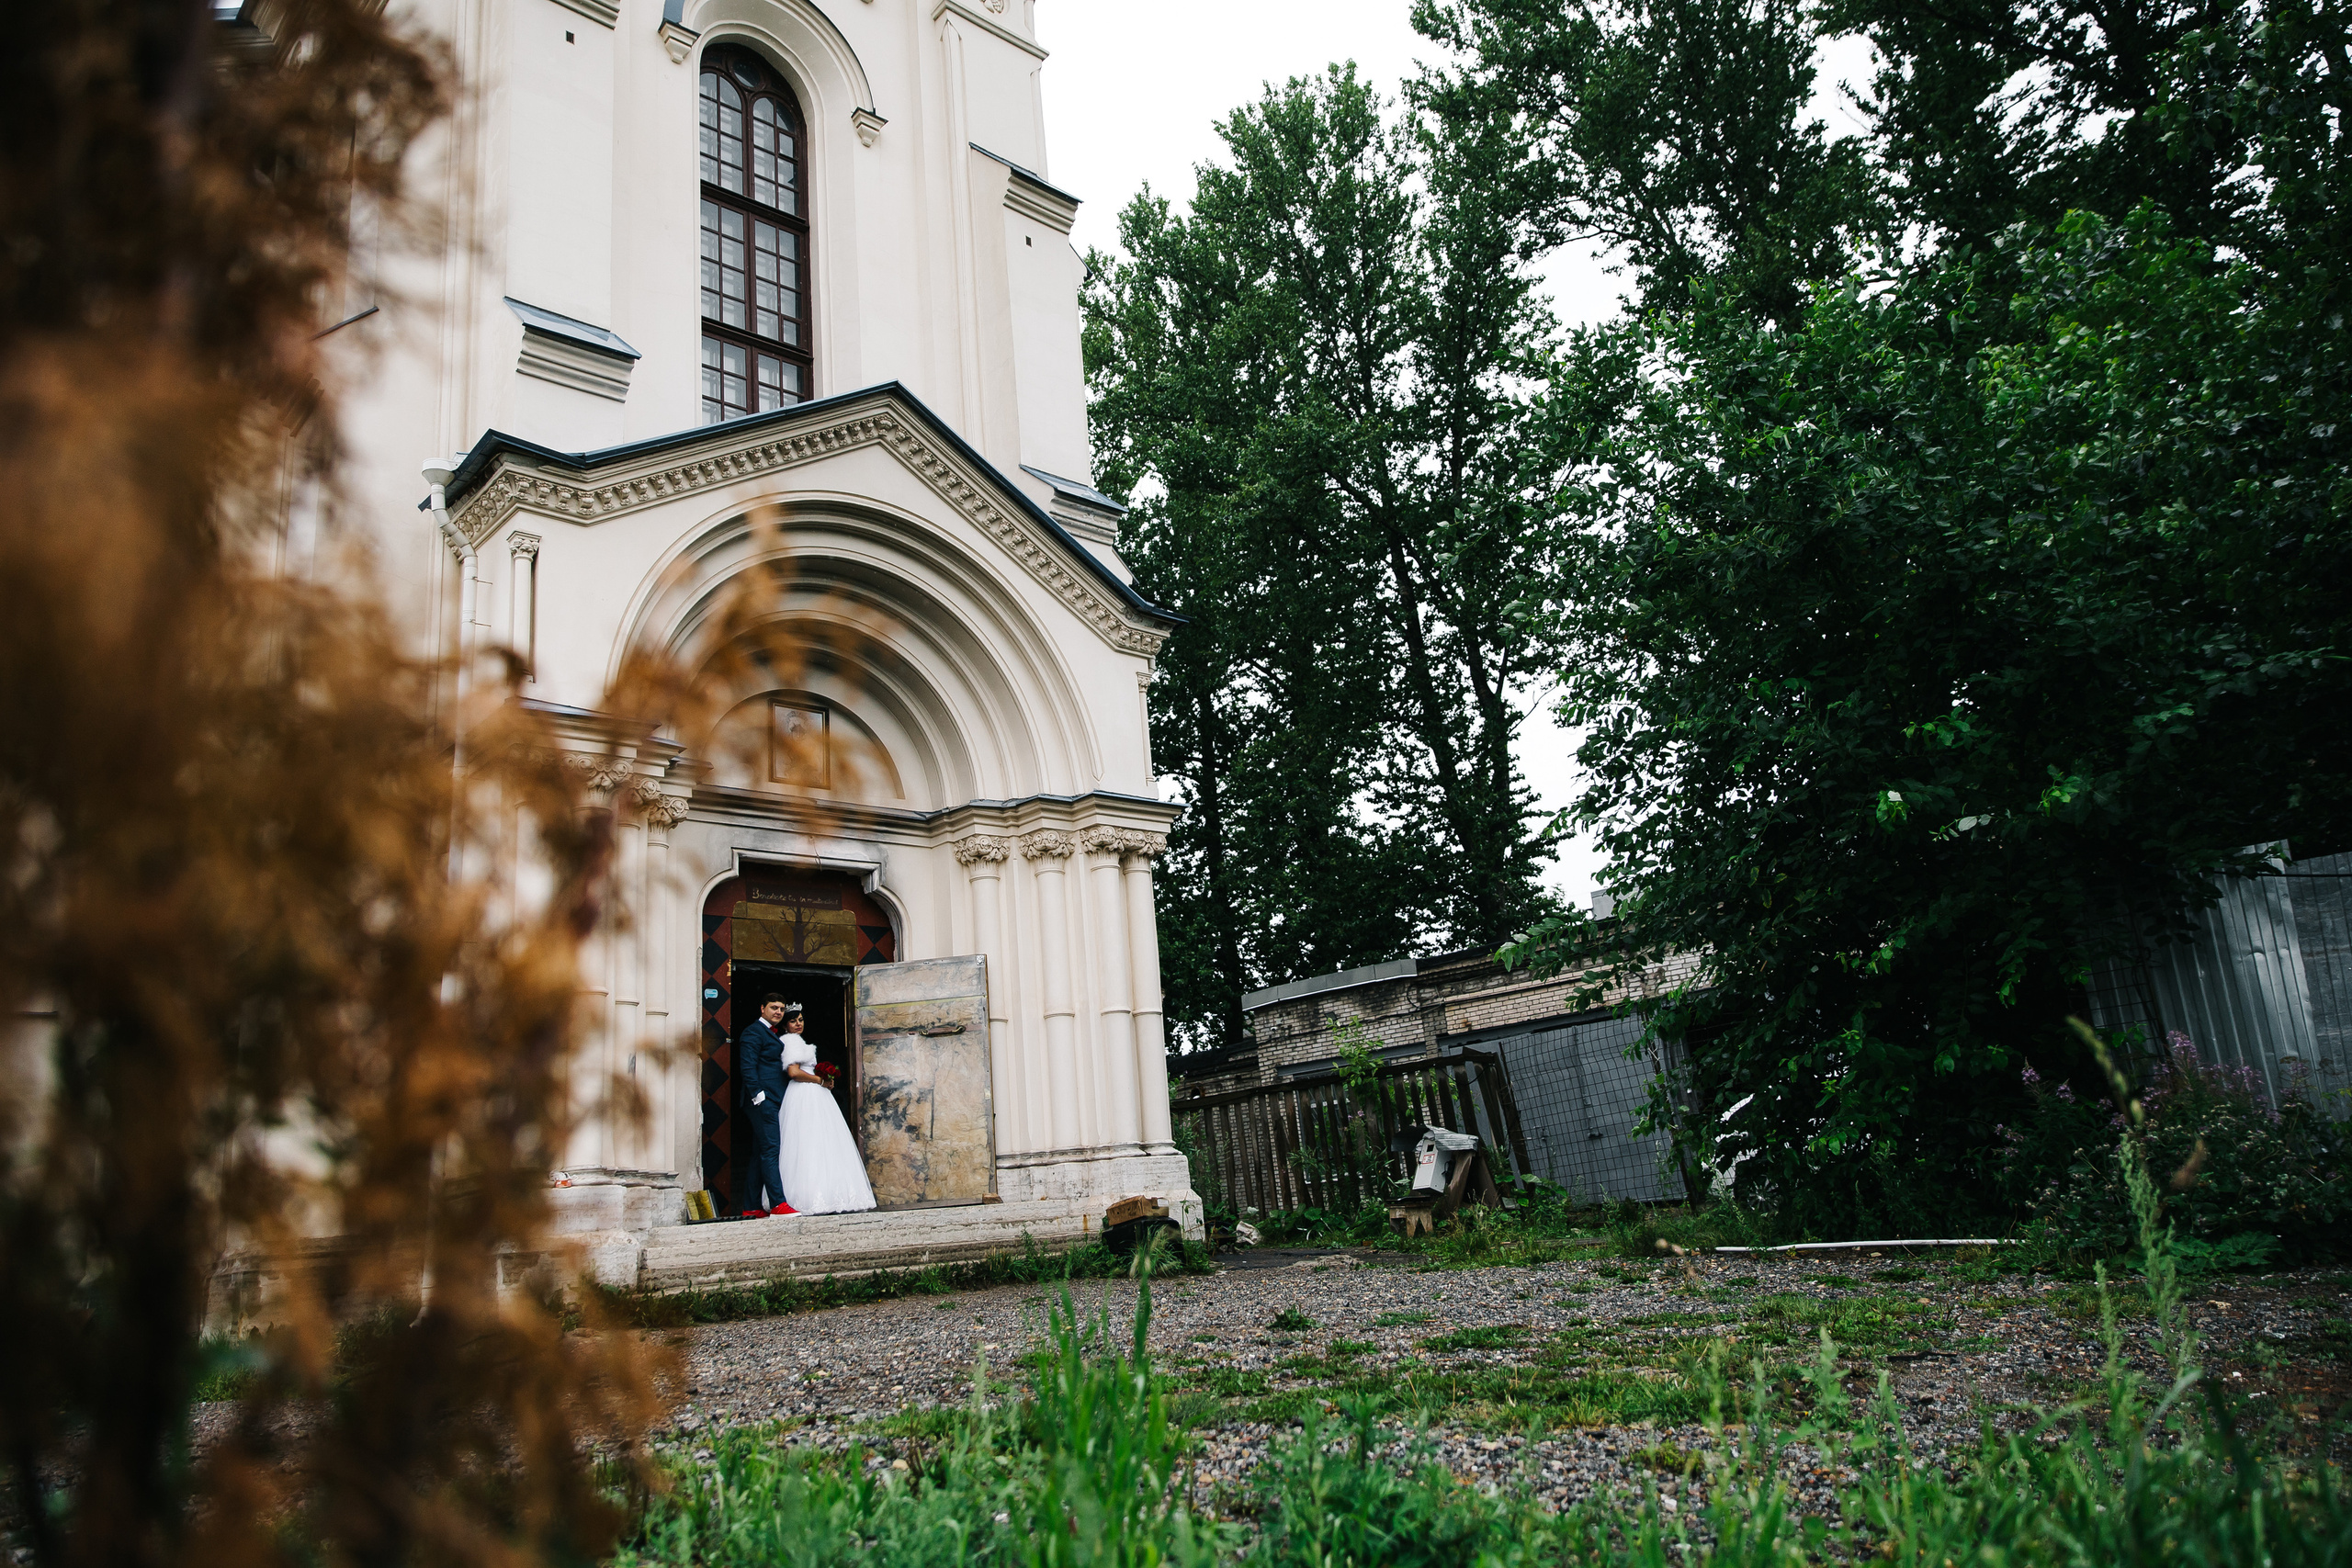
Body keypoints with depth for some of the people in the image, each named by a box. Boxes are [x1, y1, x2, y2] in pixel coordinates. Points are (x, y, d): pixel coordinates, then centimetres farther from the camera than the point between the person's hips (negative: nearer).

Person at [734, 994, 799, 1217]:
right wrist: (758, 1096, -19)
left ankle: (752, 1207, 11)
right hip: (763, 1101, -9)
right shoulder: (753, 1032, -5)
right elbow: (747, 1067, -13)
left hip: (773, 1101, 9)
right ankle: (778, 1204, -16)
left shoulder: (776, 1034, 23)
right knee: (770, 1151, -13)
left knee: (760, 1155, 9)